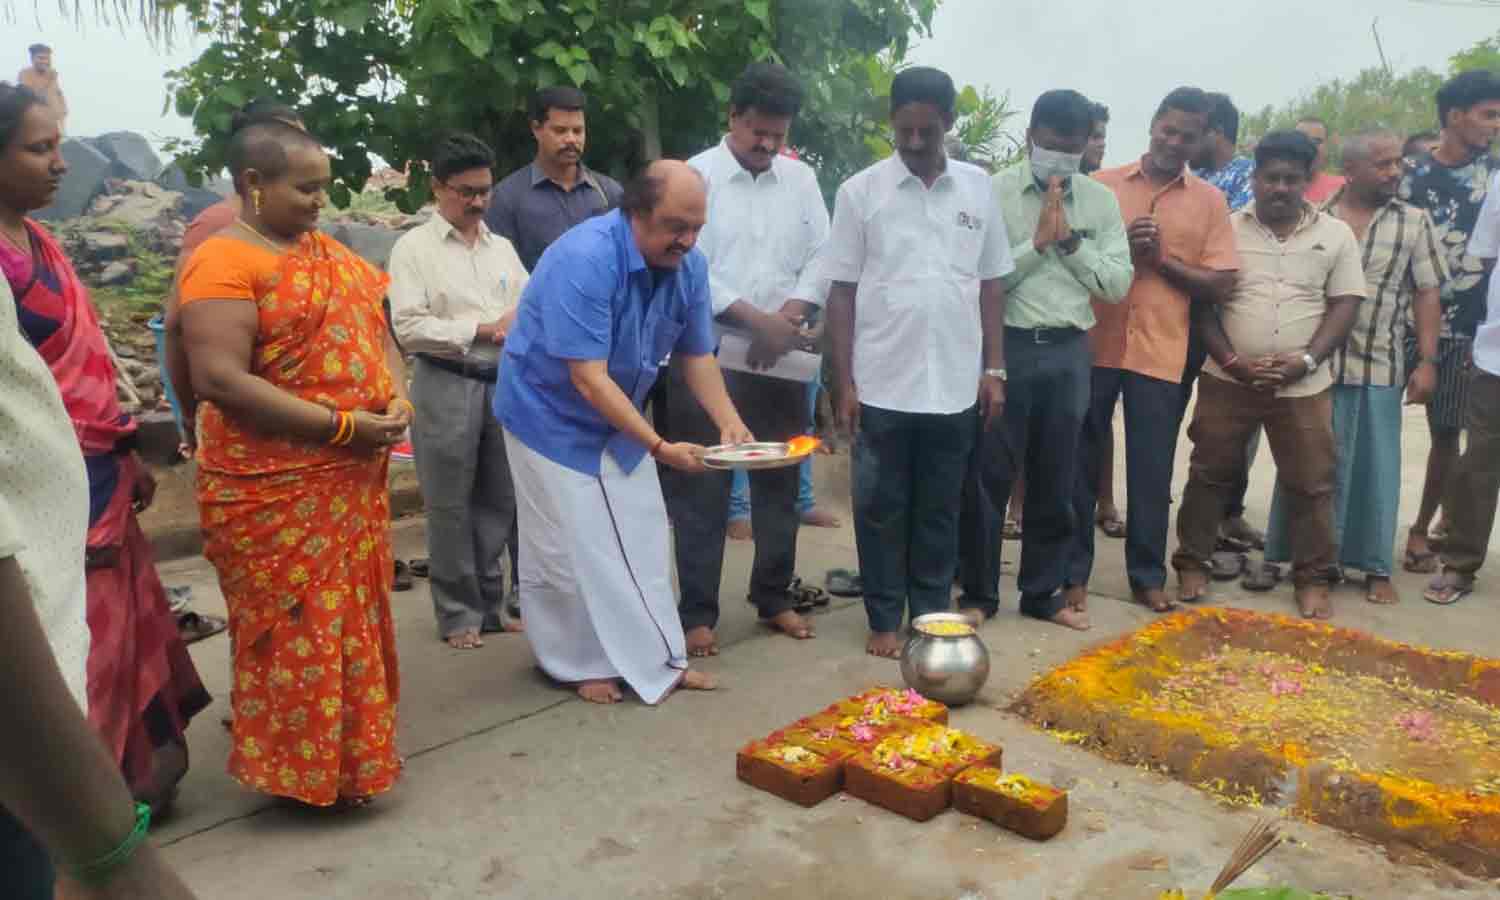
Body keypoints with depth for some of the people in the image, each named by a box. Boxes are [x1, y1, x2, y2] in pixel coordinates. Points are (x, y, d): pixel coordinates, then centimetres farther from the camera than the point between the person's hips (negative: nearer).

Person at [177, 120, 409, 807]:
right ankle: (305, 768, 20)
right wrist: (341, 425, -21)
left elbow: (376, 335, 17)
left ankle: (350, 747, 34)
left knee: (349, 618, 17)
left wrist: (398, 398, -5)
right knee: (295, 630, 3)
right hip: (273, 489, -7)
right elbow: (218, 379, -22)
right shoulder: (223, 262, -13)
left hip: (351, 481, 8)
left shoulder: (332, 254, 12)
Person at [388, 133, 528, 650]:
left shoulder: (502, 248, 14)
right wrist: (482, 329, -14)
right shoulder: (414, 247, -1)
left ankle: (490, 605, 24)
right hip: (446, 386, -4)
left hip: (503, 384, 5)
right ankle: (458, 614, 17)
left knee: (499, 502, 10)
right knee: (450, 506, 4)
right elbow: (408, 328, -11)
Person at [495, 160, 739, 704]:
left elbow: (696, 355, -2)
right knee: (568, 546, 0)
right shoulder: (584, 259, -32)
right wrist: (659, 446, -35)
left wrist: (729, 423, -17)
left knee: (641, 539, 8)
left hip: (619, 416, 7)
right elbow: (588, 378, -33)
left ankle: (658, 659, 19)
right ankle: (578, 663, 17)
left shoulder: (689, 265, -10)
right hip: (552, 413, -6)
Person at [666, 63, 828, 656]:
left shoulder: (801, 178, 9)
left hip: (782, 360, 4)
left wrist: (787, 321, -10)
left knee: (779, 483, 12)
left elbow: (821, 259, 6)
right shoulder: (697, 175, -4)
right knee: (701, 489, 1)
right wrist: (758, 320, -15)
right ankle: (697, 613, 12)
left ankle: (775, 596, 28)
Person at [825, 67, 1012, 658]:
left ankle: (932, 614, 25)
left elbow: (991, 283, 10)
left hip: (955, 384, 2)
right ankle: (884, 619, 20)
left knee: (939, 510, 12)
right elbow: (841, 292, -1)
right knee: (880, 509, 7)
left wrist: (994, 370, 4)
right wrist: (843, 382, -5)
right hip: (882, 385, -2)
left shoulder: (978, 188, 6)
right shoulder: (860, 192, -1)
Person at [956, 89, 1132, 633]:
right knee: (988, 475, 3)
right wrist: (1037, 241, -14)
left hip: (1069, 351, 4)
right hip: (1007, 346, -3)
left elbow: (1118, 285, 3)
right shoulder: (994, 192, -2)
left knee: (1056, 481, 12)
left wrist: (1072, 240, -7)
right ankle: (979, 592, 18)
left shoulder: (1102, 201, 8)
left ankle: (1043, 591, 26)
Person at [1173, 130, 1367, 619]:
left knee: (1311, 484, 6)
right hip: (1228, 380, 0)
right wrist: (1231, 362, -11)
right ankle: (1192, 563, 21)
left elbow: (1345, 306, 1)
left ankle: (1312, 579, 19)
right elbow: (1203, 303, 0)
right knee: (1210, 474, 8)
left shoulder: (1336, 235, 4)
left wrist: (1305, 361, -13)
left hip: (1304, 386, 1)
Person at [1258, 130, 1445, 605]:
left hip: (1379, 367, 1)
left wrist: (1428, 361, -2)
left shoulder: (1415, 222, 5)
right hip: (1312, 363, -1)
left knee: (1376, 466, 7)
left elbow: (1426, 295, 5)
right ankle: (1302, 557, 18)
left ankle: (1377, 567, 17)